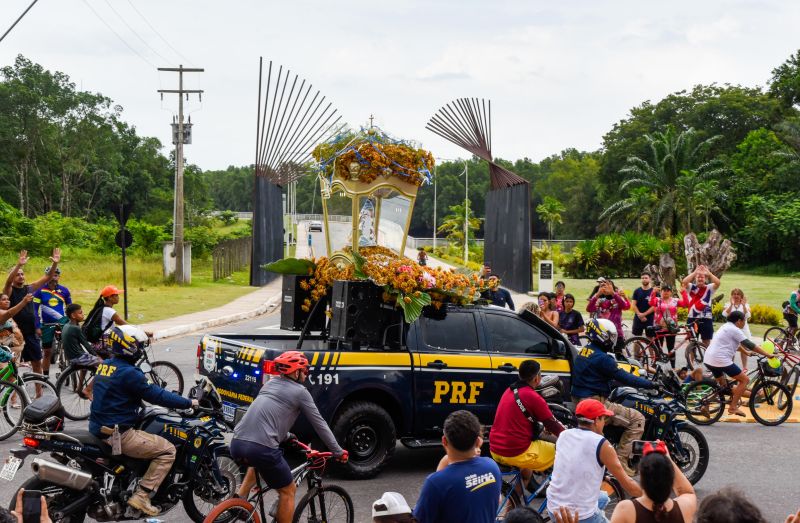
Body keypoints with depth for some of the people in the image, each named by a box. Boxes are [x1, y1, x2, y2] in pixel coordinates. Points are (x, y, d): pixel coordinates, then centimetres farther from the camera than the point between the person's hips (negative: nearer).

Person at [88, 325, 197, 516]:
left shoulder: (104, 365, 10)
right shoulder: (128, 373, -18)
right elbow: (155, 395, -16)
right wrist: (188, 403, -6)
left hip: (98, 427, 10)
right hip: (117, 434, -10)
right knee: (167, 450, -6)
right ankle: (141, 496, -11)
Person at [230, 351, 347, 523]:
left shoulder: (270, 384, 24)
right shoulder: (300, 392, 6)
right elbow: (320, 424, 10)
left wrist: (285, 436, 51)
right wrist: (338, 452, 18)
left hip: (237, 443, 7)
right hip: (262, 448, -7)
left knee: (258, 463, 40)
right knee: (288, 491, 12)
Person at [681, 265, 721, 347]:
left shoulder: (709, 288, 3)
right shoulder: (691, 287, 3)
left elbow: (717, 283, -16)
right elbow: (684, 282, -17)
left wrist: (708, 272, -21)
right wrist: (695, 272, -21)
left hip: (706, 319, 0)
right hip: (692, 319, 0)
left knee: (706, 343, 6)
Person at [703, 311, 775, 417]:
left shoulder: (726, 327, 20)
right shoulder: (735, 330, -9)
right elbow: (749, 345, -12)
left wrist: (746, 352, 46)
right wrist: (768, 354, -10)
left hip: (708, 360, 10)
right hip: (721, 360, -10)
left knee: (722, 385, 29)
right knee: (745, 380, -1)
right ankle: (733, 407, -1)